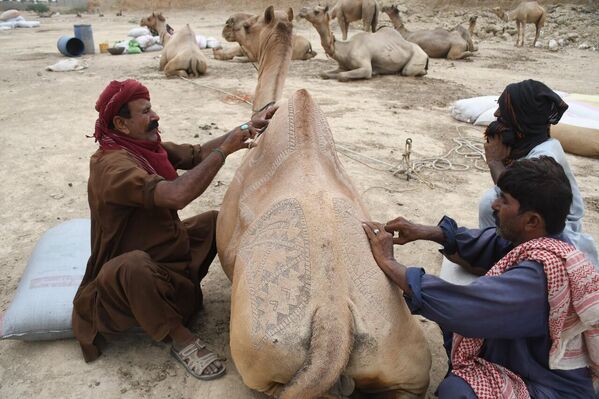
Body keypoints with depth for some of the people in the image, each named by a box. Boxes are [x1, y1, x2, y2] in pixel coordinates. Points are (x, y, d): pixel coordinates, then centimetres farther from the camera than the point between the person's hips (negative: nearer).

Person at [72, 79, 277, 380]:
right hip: (133, 271, -9)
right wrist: (224, 150, -33)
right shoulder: (112, 165, -29)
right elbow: (177, 194, -42)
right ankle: (180, 339, -20)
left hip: (170, 248, 9)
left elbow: (197, 154, 2)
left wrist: (247, 127, -5)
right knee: (134, 265, -42)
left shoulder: (148, 146, -2)